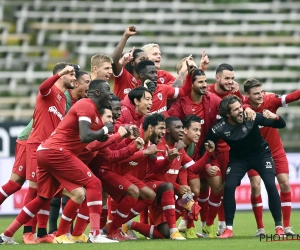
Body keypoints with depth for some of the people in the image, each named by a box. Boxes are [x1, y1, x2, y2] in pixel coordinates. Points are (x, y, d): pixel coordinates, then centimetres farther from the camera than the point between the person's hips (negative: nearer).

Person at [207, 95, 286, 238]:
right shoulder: (220, 128, -23)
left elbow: (281, 125, -18)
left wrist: (275, 117, -40)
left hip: (261, 153, -1)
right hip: (239, 159, 1)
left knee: (271, 185, -19)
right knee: (229, 186, -17)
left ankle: (279, 227, -9)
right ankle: (229, 229, -3)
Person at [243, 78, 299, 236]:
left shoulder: (270, 100, -20)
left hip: (275, 150, 1)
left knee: (285, 184, -5)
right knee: (255, 186, -10)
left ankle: (287, 227, 2)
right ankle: (260, 228, 0)